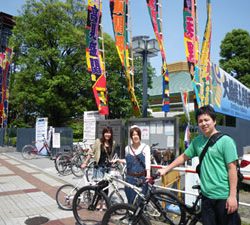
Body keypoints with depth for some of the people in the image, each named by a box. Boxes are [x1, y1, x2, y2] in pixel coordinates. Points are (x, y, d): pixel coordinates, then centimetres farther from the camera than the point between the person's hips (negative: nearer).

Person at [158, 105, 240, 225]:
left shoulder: (226, 141, -10)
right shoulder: (197, 141, 5)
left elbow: (232, 169, -12)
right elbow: (184, 156, 17)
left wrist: (233, 196, -14)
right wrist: (166, 169, 16)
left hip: (224, 196, -5)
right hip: (207, 195, 5)